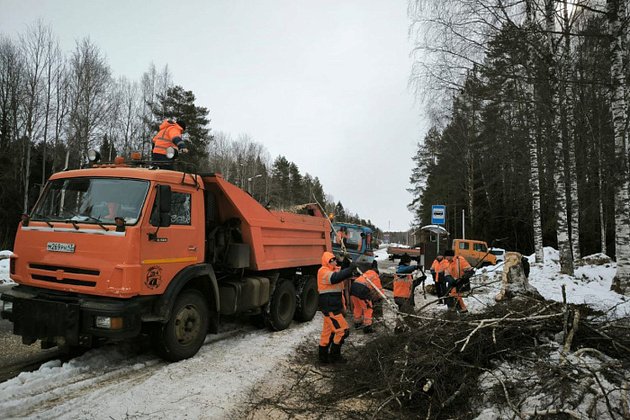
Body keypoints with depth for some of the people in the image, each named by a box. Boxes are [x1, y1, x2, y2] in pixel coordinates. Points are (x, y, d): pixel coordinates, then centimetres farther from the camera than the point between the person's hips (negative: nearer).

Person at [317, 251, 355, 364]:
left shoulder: (334, 270, 16)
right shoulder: (323, 272, -16)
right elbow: (335, 278, -35)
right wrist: (350, 269, -36)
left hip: (334, 306, 10)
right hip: (330, 307, -10)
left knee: (328, 331, 16)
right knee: (342, 330, -7)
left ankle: (323, 356, 27)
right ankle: (334, 356, 6)